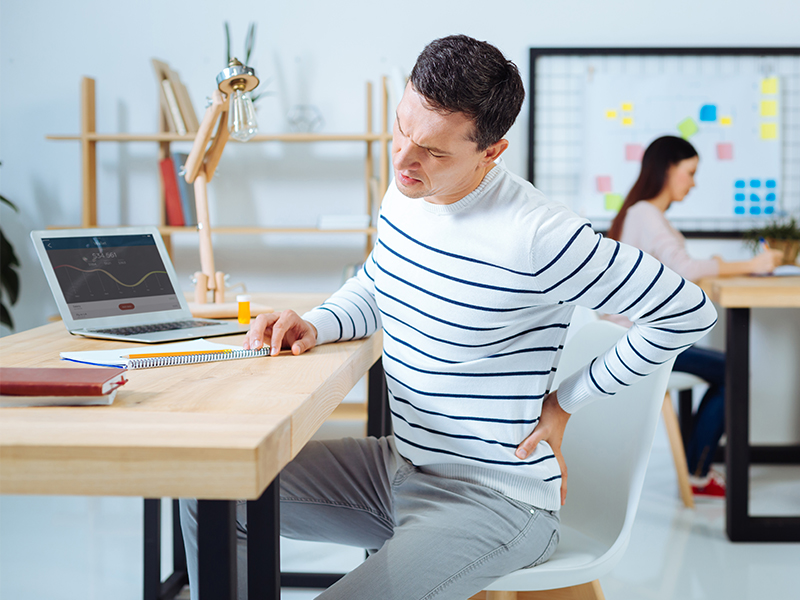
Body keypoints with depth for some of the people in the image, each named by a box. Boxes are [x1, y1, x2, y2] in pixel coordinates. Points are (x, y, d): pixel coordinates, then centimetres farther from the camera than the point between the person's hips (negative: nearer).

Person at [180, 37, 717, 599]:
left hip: (495, 500, -8)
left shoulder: (535, 238, -25)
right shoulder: (405, 193, 0)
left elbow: (689, 312, -17)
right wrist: (315, 326, -1)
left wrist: (564, 402, -10)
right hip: (400, 466, 8)